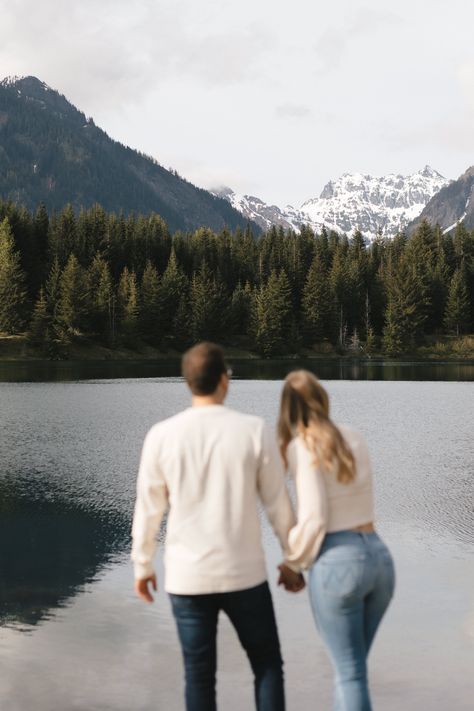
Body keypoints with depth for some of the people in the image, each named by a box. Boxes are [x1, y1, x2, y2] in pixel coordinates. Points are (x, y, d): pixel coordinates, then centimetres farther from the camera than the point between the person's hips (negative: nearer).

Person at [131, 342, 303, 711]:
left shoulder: (162, 435, -7)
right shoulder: (255, 430, -9)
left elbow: (148, 508, 1)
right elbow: (279, 505, -3)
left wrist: (142, 566, 15)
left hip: (187, 577, 1)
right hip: (244, 574, -1)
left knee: (199, 675, 12)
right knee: (268, 665, 16)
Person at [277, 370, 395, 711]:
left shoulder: (302, 447, -9)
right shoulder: (356, 439, 11)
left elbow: (314, 519, -12)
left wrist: (295, 562, 3)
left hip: (337, 563, -6)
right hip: (379, 557, 6)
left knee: (351, 673, 3)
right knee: (350, 664, 21)